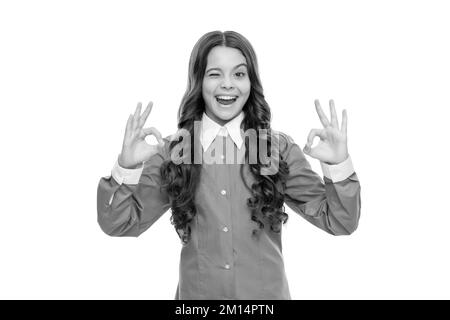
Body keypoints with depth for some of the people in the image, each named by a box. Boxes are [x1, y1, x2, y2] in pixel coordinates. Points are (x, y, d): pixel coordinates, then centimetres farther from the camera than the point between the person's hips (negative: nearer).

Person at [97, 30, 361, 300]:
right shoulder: (172, 150, -6)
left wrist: (339, 165, -24)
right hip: (196, 292, 1)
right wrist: (126, 167, -24)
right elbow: (119, 224, -7)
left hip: (268, 293, 0)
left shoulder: (279, 148, -8)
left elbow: (339, 223, -7)